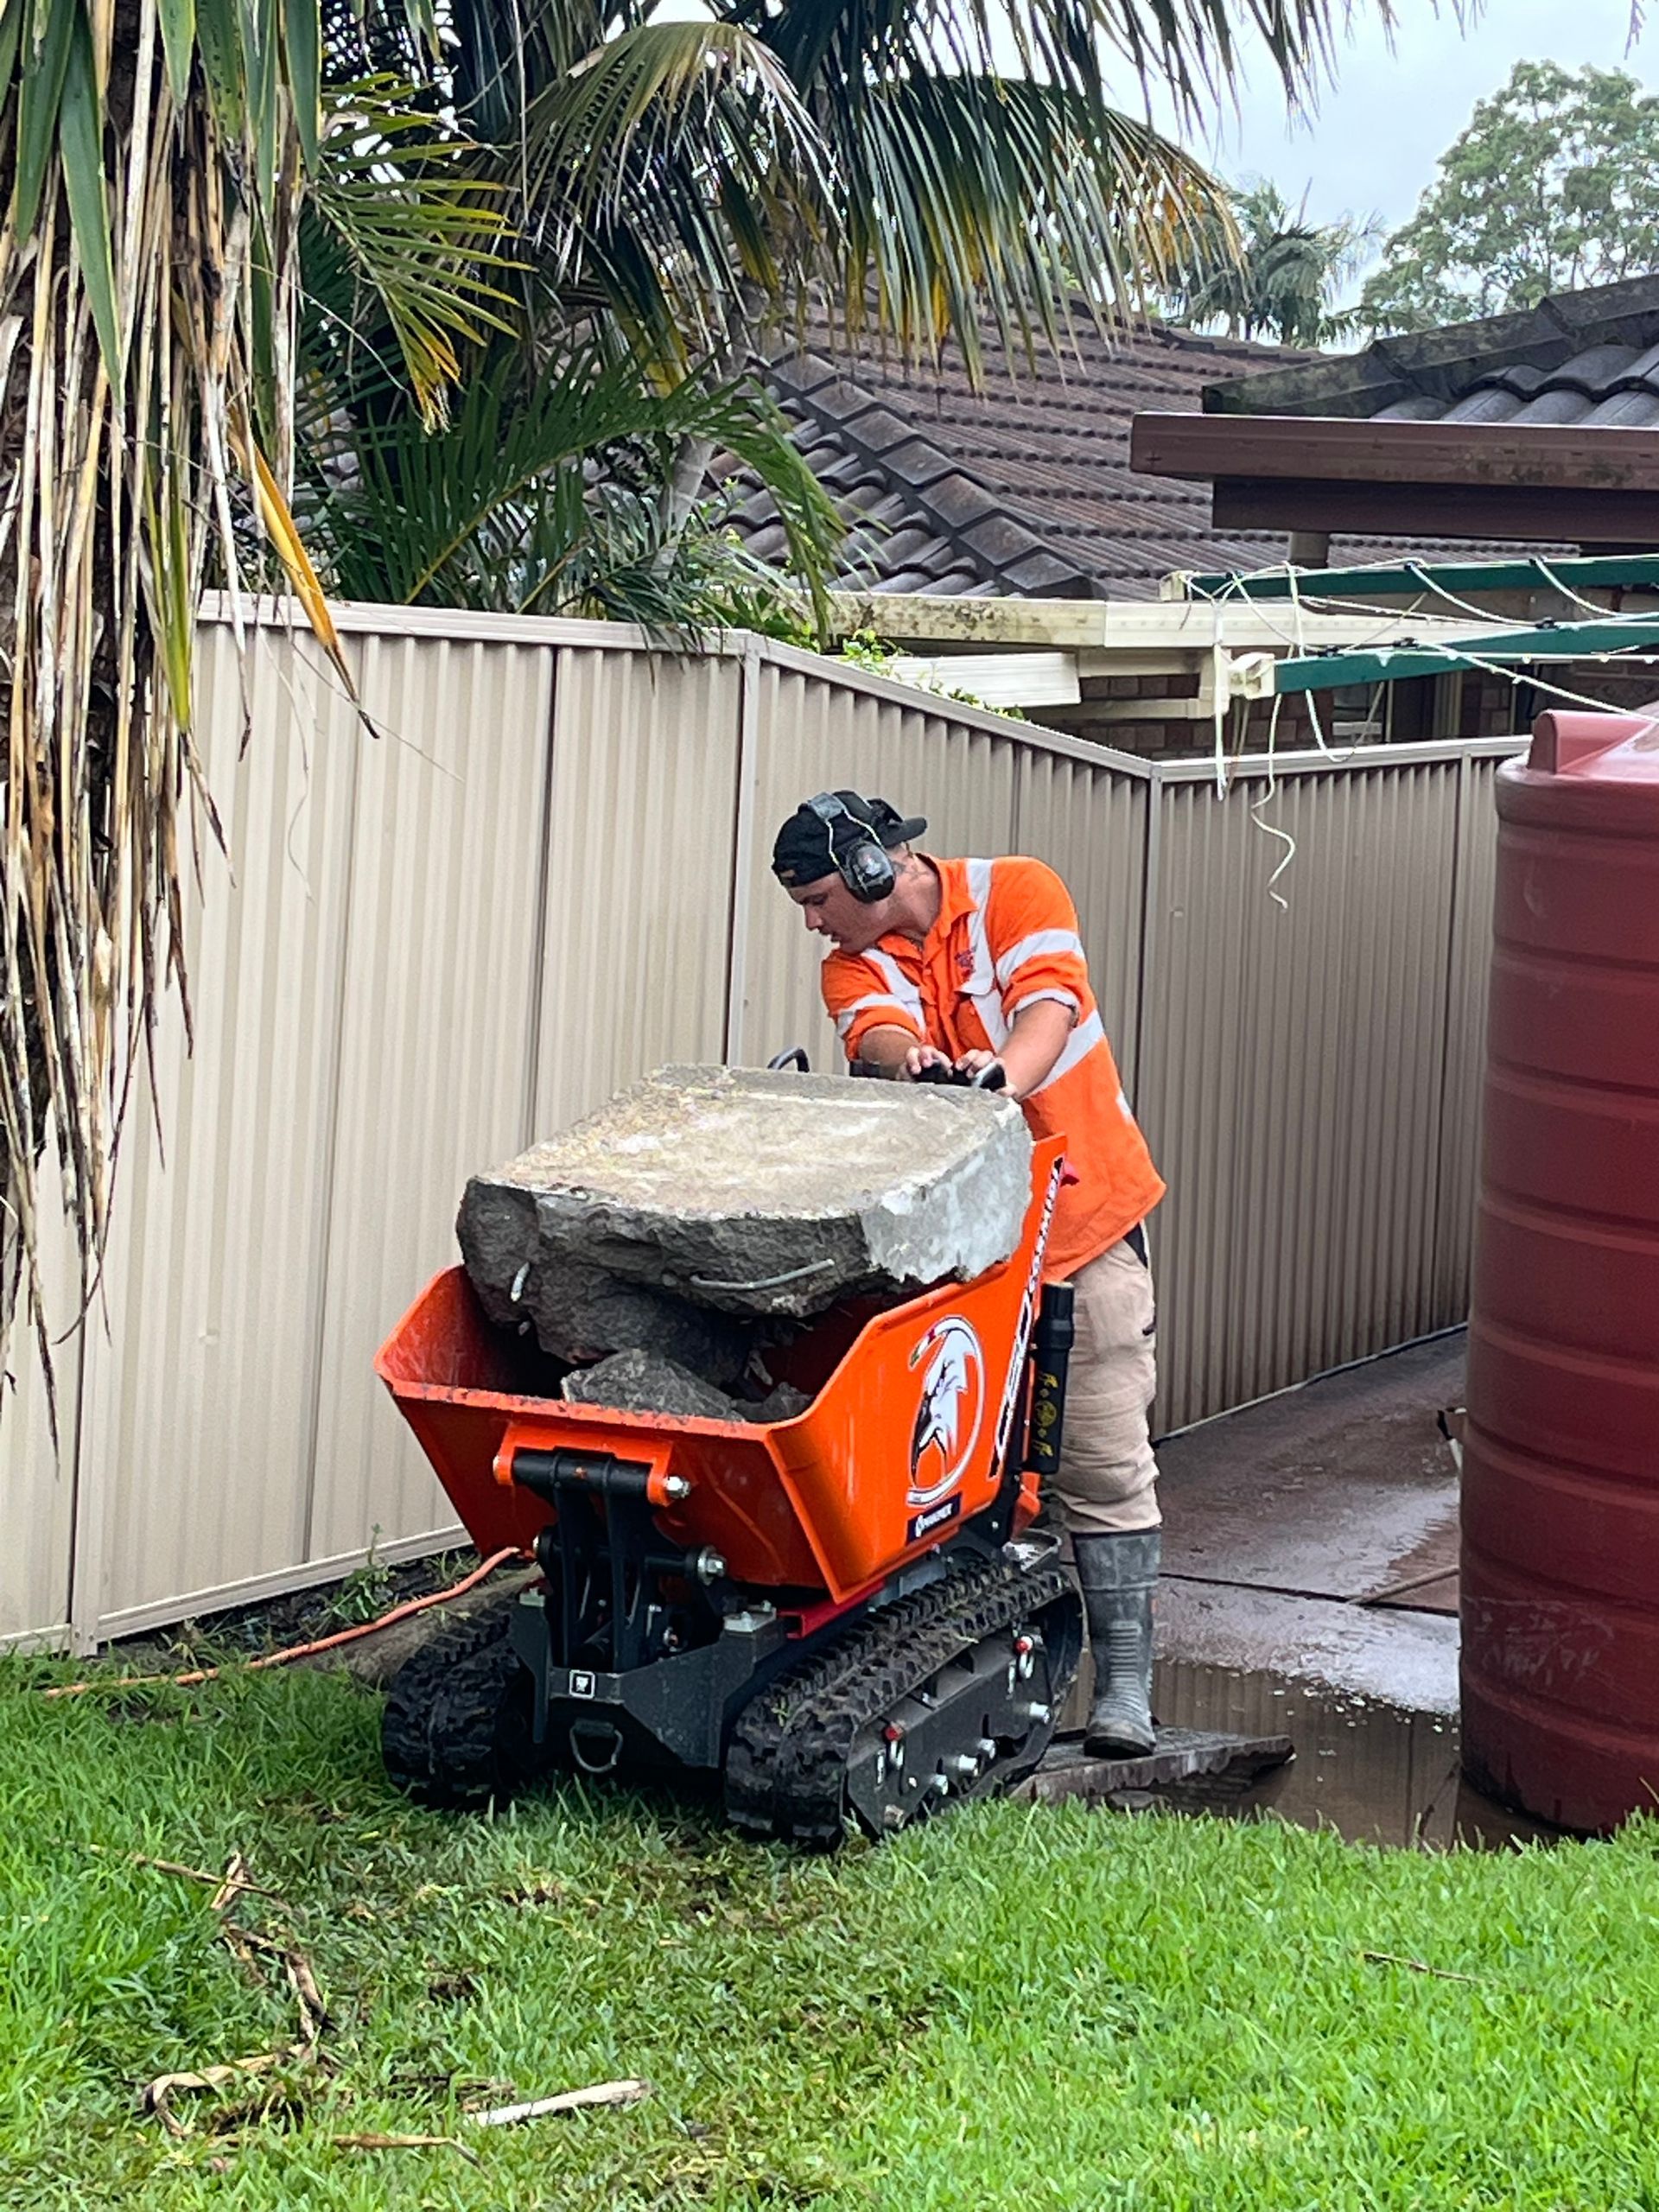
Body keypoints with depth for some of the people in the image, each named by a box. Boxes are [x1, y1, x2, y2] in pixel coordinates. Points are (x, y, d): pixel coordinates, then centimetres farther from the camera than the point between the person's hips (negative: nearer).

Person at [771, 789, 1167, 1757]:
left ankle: (1125, 1681, 2)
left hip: (1086, 1221, -3)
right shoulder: (856, 966, 4)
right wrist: (909, 1060, -42)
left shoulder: (1016, 893, -3)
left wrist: (999, 1079, -41)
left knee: (1104, 1457, -3)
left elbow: (1048, 1006, -20)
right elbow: (881, 1033, -17)